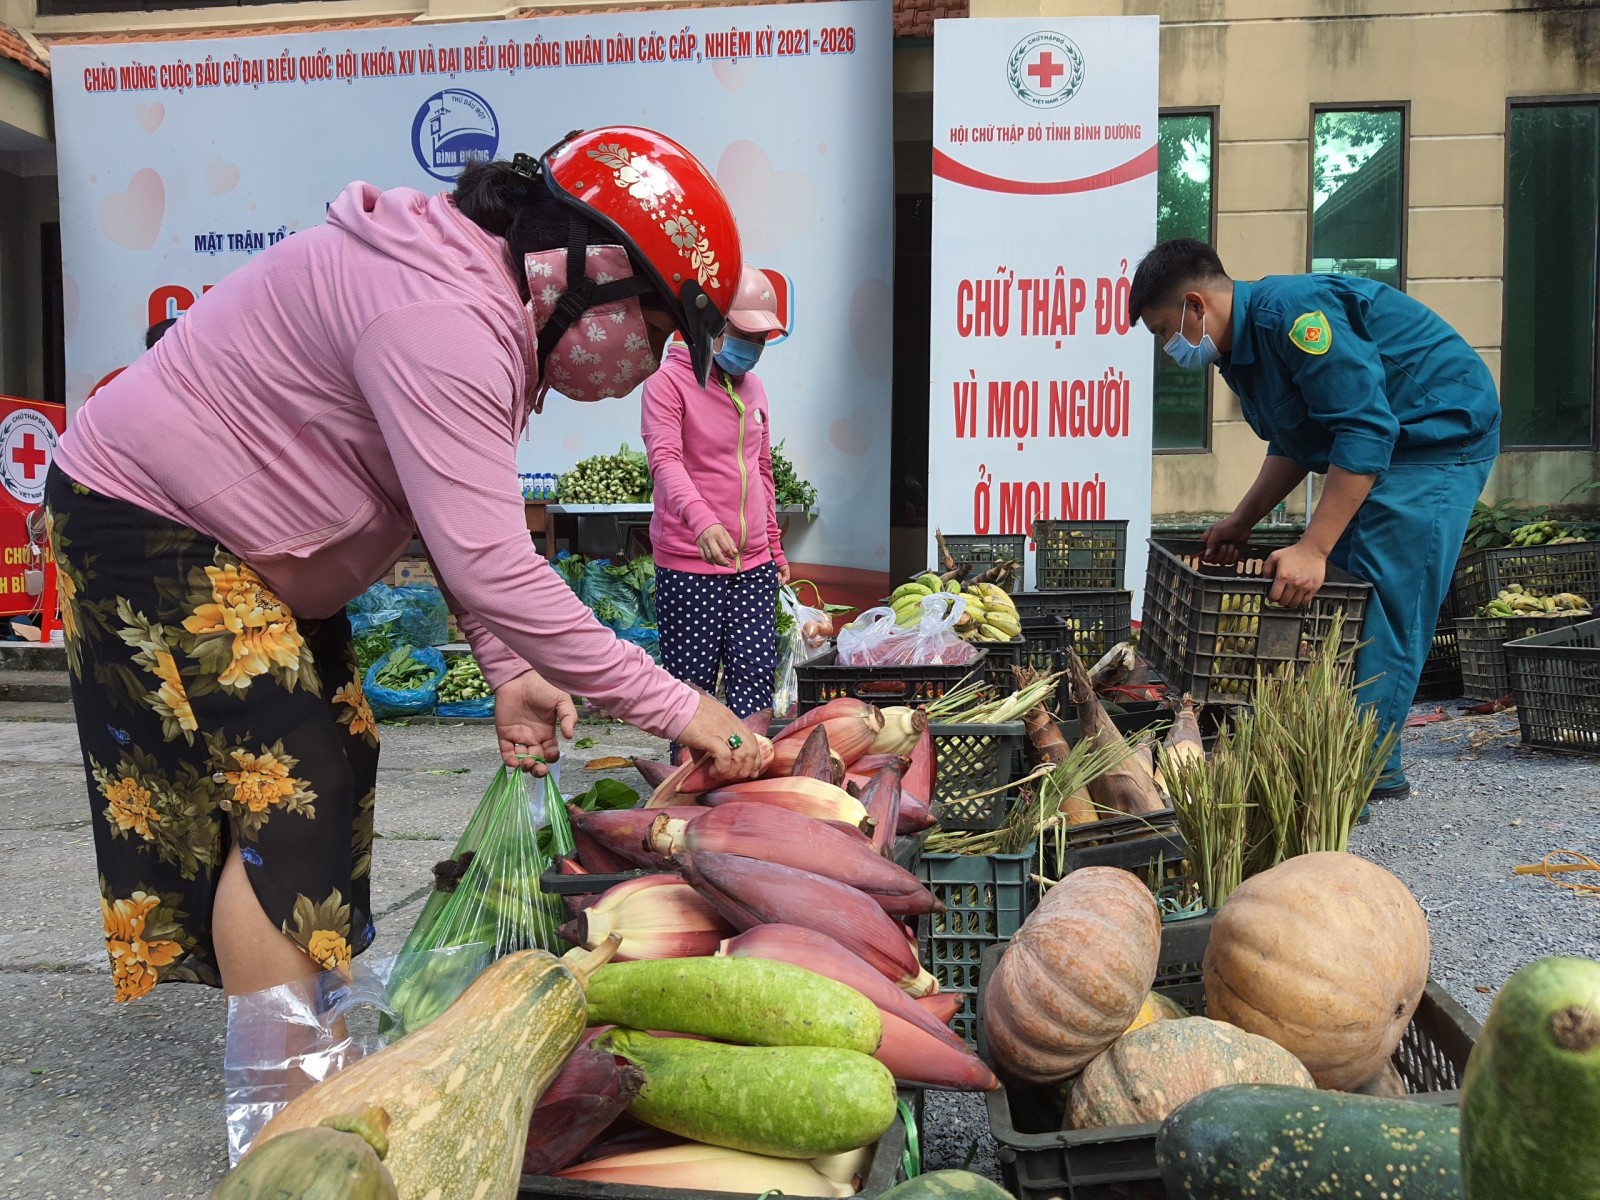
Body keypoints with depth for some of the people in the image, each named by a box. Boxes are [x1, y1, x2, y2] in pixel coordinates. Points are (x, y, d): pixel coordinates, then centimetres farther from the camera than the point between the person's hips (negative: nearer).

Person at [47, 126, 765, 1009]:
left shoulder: (487, 303, 1)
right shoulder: (442, 319, -32)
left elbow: (463, 527, 2)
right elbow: (489, 568, -37)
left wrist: (509, 673, -8)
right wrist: (674, 709, -31)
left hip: (237, 539, 10)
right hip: (146, 527, -10)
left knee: (338, 765, 10)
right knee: (283, 800, -12)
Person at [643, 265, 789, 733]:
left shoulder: (753, 386, 16)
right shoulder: (668, 382, -6)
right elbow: (665, 459, -22)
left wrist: (774, 546, 24)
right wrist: (702, 521, -39)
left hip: (754, 565, 6)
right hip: (690, 567, -6)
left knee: (756, 675, 2)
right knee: (692, 683, 0)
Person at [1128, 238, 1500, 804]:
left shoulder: (1291, 312, -26)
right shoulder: (1243, 344, 7)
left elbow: (1365, 432, -30)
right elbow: (1296, 441, 19)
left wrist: (1312, 550, -31)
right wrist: (1242, 521, 13)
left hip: (1440, 433, -10)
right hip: (1387, 445, 11)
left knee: (1384, 599, -14)